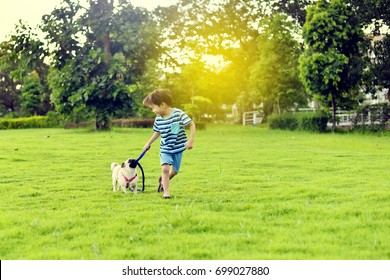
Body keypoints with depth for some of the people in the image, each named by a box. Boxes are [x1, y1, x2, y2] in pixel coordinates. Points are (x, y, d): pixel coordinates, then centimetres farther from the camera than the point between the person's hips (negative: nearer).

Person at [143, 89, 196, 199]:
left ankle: (163, 181, 40)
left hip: (178, 148, -2)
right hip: (165, 149, 2)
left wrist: (191, 140, -20)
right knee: (165, 168, -16)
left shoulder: (178, 114, -19)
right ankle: (166, 191, -7)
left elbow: (192, 124, -12)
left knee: (174, 171, 11)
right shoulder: (158, 119, -5)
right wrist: (148, 143, 23)